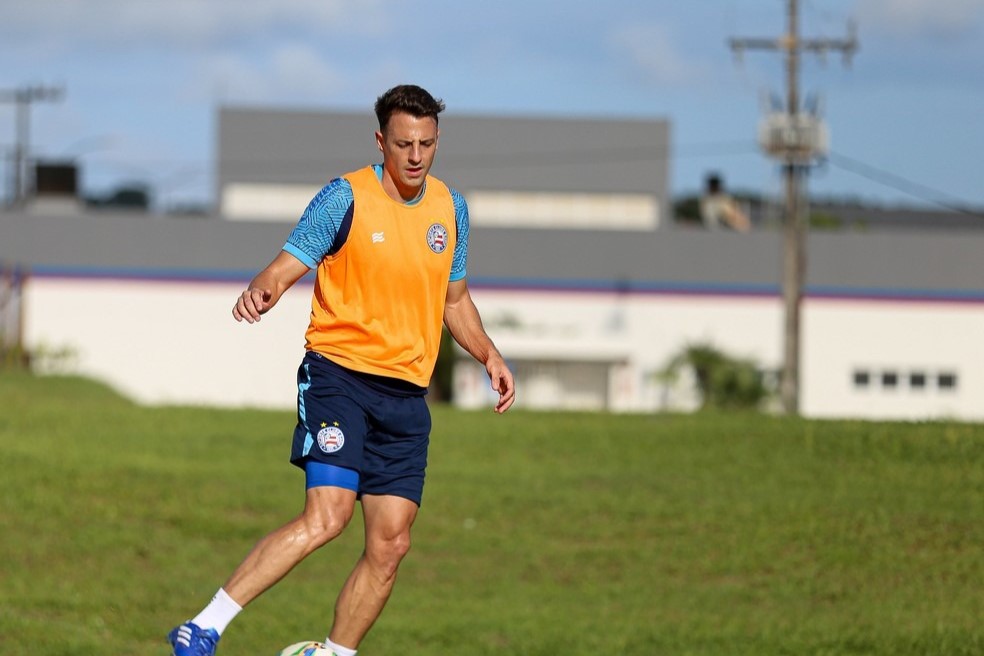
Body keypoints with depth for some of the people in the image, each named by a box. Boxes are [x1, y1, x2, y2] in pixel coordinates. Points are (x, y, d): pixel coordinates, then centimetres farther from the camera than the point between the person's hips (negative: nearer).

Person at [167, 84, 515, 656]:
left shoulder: (450, 207, 12)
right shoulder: (347, 197, -6)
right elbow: (290, 262, -12)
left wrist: (489, 355, 13)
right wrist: (263, 291, -34)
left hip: (407, 394, 6)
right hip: (340, 373, -6)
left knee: (391, 545, -2)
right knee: (326, 517, -22)